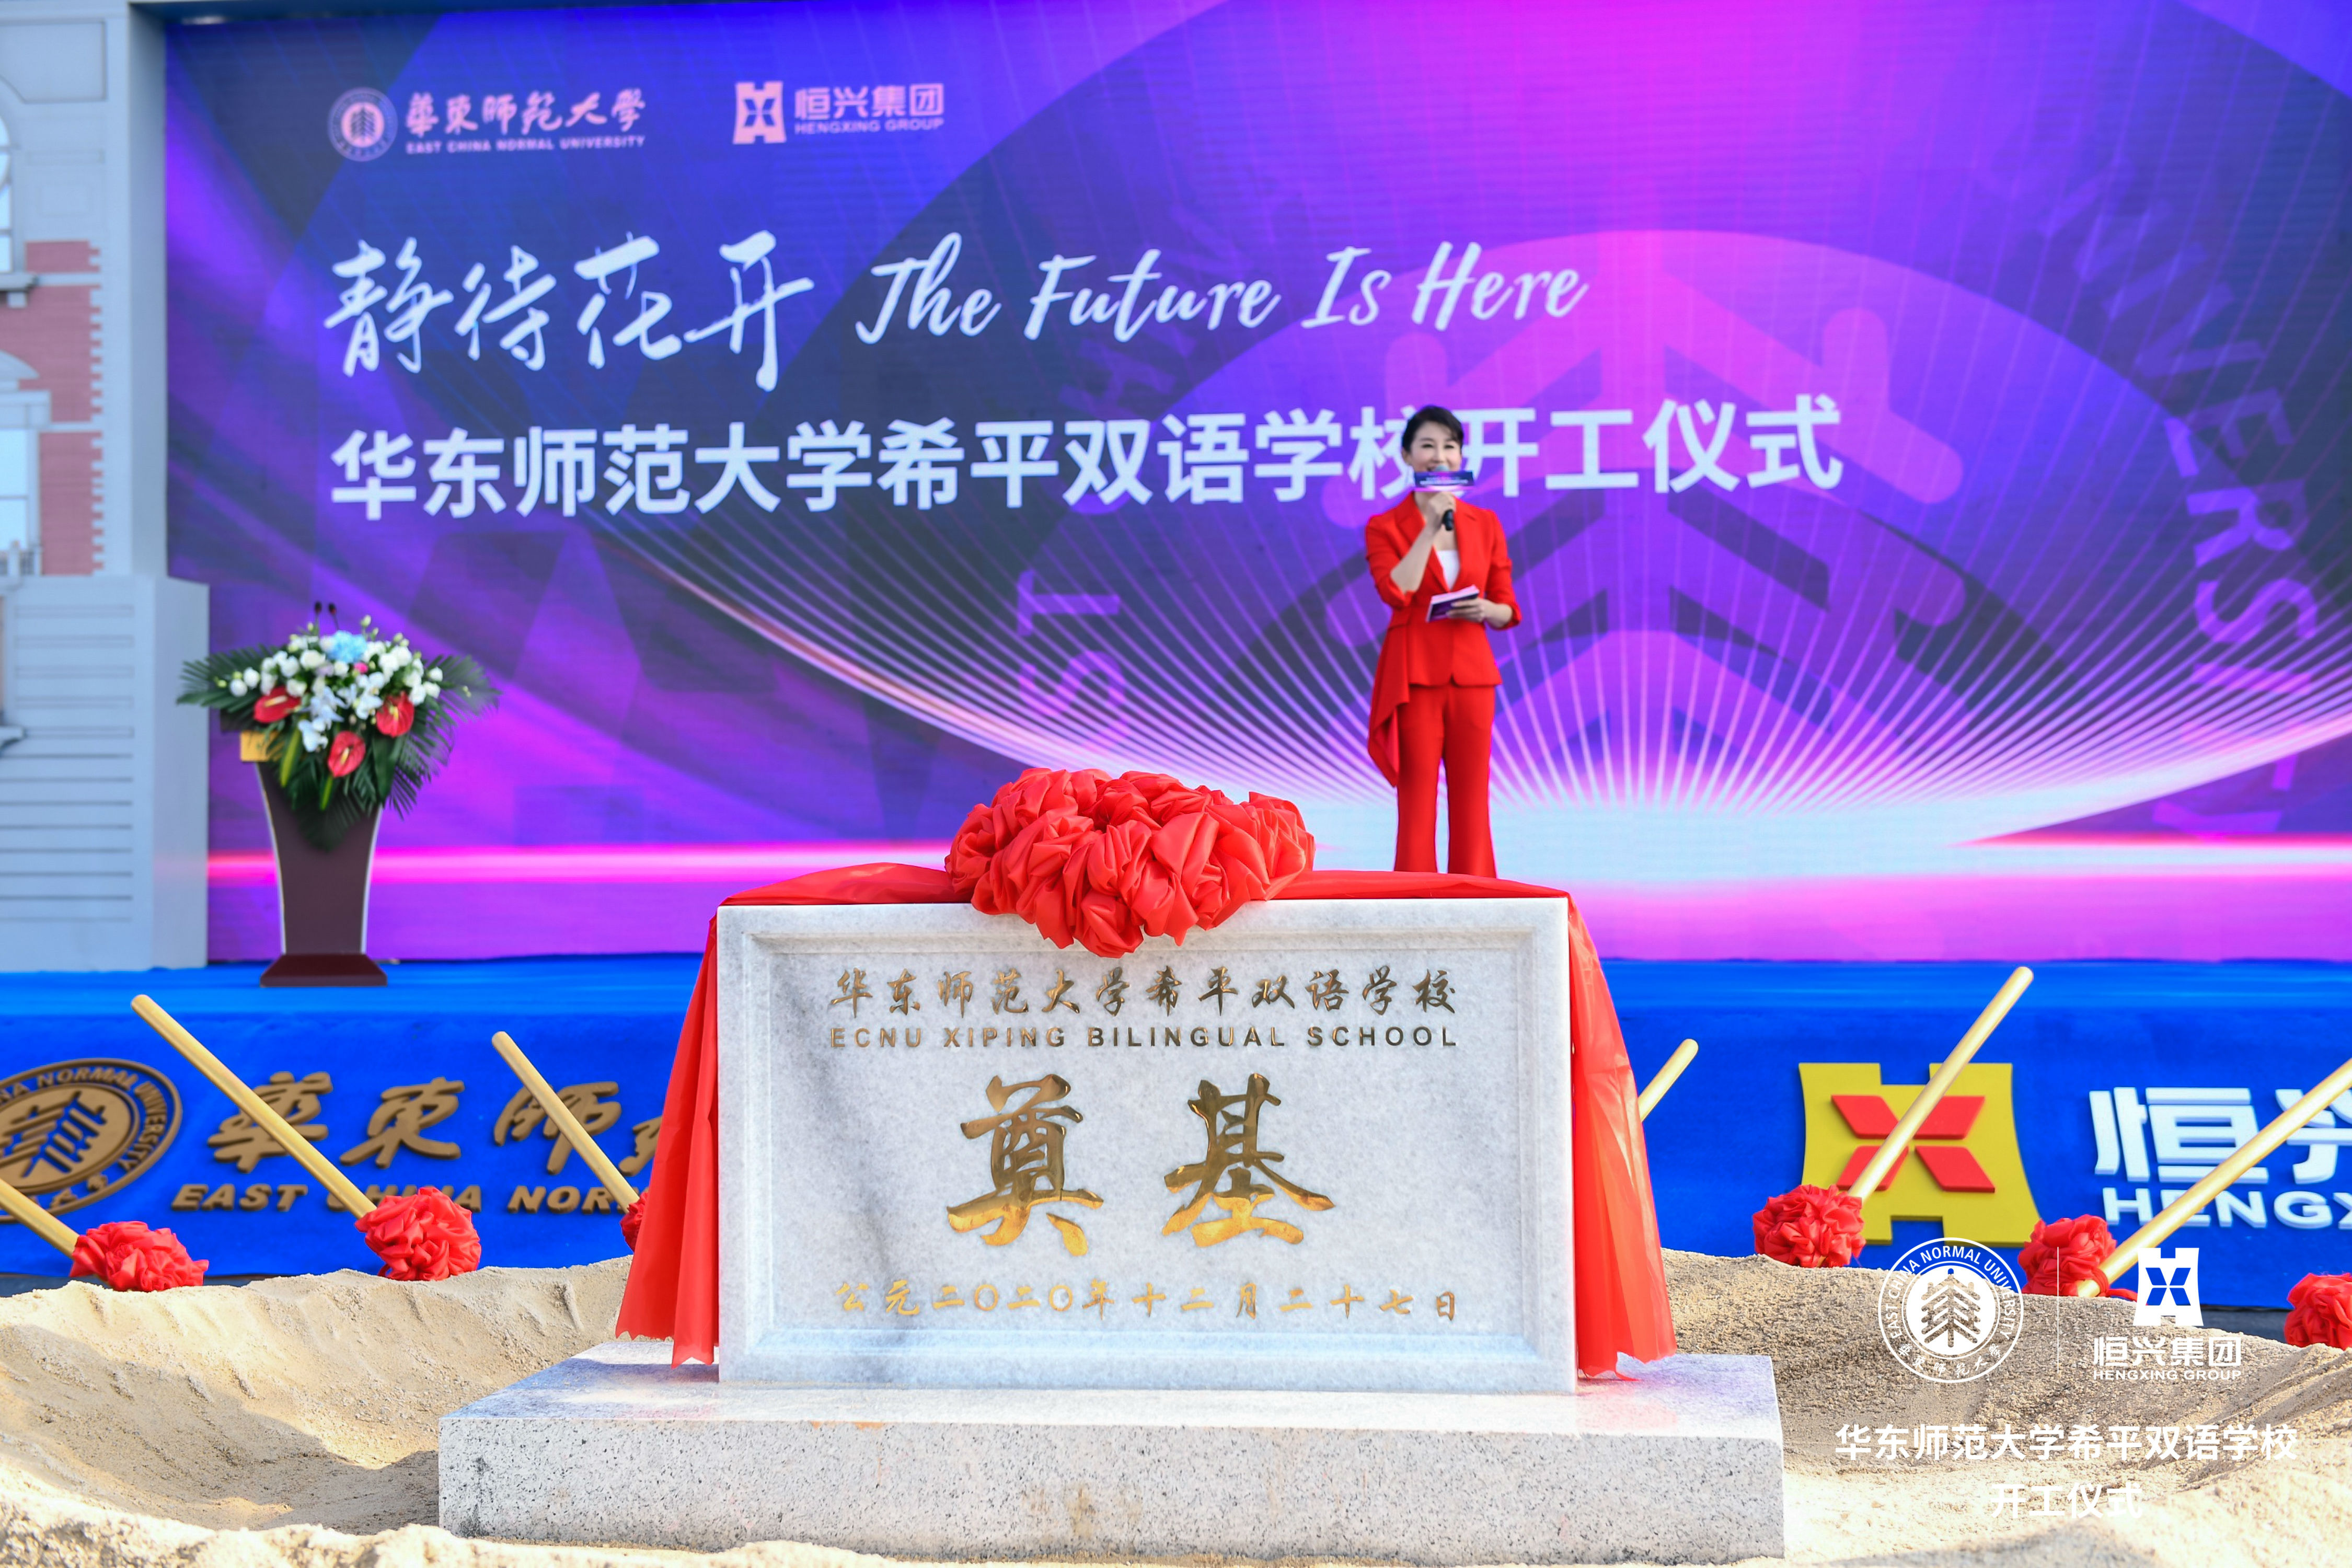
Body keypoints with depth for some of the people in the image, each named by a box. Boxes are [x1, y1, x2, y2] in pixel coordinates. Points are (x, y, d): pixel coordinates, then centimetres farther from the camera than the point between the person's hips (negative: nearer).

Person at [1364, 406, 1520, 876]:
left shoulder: (1485, 524, 10)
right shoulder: (1384, 527, 2)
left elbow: (1508, 610, 12)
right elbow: (1396, 591, -16)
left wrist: (1484, 610, -10)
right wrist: (1432, 525, -13)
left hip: (1472, 676, 3)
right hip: (1414, 677, -3)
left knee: (1471, 800, 4)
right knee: (1417, 799, -3)